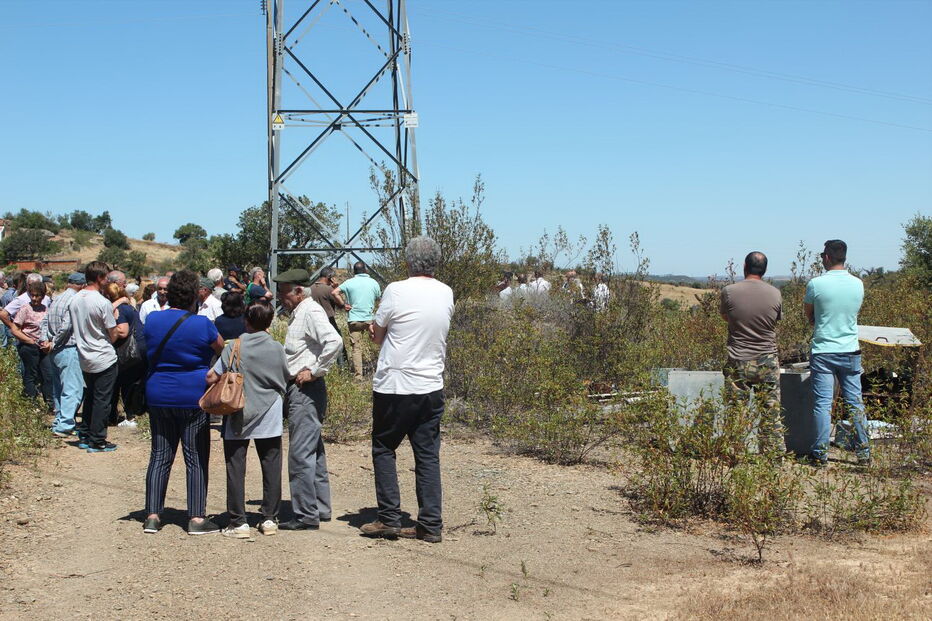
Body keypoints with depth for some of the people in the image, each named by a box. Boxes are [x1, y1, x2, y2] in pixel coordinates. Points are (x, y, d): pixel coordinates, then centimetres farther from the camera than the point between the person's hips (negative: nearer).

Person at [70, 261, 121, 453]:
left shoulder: (75, 300, 2)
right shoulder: (102, 303, -19)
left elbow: (75, 329, 12)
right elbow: (113, 335, -12)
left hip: (84, 358, 7)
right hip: (104, 359, -7)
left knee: (90, 397, 19)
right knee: (102, 400, 1)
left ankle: (85, 436, 24)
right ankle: (97, 441, 5)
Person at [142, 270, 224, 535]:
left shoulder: (152, 320, 0)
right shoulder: (201, 324, -11)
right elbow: (222, 349, 4)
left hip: (158, 397, 4)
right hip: (193, 398, -4)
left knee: (160, 456, 11)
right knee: (196, 458, 2)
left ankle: (152, 516, 11)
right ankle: (196, 518, 1)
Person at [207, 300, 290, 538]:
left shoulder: (234, 347, -7)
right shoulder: (276, 349, -2)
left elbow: (212, 378, -7)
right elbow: (286, 379, 8)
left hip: (238, 418, -1)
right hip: (269, 418, 2)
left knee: (235, 468, 4)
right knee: (271, 467, 10)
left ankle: (238, 522, 3)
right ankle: (270, 518, 13)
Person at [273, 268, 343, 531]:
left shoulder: (311, 312, -13)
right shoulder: (299, 313, 17)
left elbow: (334, 341, -29)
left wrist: (314, 371, -22)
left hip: (306, 390, -11)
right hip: (298, 389, 11)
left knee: (301, 454, -9)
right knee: (314, 453, 15)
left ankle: (306, 515, -5)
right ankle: (320, 509, 23)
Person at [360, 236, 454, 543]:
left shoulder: (397, 291, -12)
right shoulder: (446, 294, 4)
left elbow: (377, 335, -2)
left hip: (394, 385, -4)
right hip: (431, 387, 4)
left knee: (383, 449, 11)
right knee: (428, 455, 8)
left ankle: (389, 519, 8)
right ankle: (431, 525, 8)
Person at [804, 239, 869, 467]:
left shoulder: (816, 284, -10)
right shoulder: (857, 284, 1)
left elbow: (808, 315, 3)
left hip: (823, 352, -3)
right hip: (850, 351, 3)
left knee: (822, 403, -1)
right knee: (855, 401, 9)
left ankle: (821, 454, 0)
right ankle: (864, 452, 11)